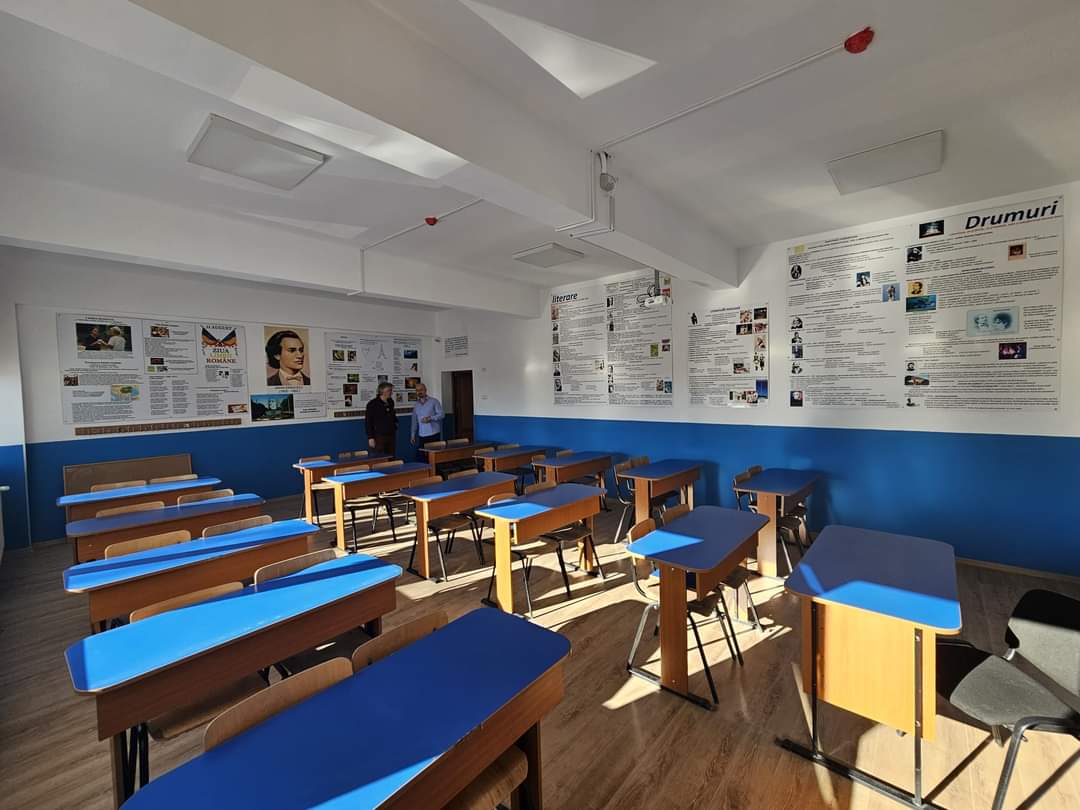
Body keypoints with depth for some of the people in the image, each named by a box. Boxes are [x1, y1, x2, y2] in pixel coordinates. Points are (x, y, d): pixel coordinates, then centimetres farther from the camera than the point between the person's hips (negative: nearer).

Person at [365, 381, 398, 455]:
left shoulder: (390, 402, 8)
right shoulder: (372, 404, -9)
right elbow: (368, 422, -10)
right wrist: (370, 438, -13)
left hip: (391, 436, 6)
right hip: (379, 437, -5)